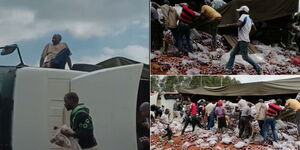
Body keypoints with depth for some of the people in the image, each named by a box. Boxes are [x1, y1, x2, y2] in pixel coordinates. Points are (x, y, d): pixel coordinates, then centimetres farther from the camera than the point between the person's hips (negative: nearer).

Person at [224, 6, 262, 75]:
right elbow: (255, 29, 19)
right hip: (241, 40, 10)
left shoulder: (244, 16, -12)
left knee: (245, 57, -6)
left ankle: (258, 68, 0)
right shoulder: (250, 19, 12)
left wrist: (229, 25, -15)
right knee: (232, 54, 9)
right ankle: (228, 68, 7)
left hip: (243, 40, -10)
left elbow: (238, 24, -29)